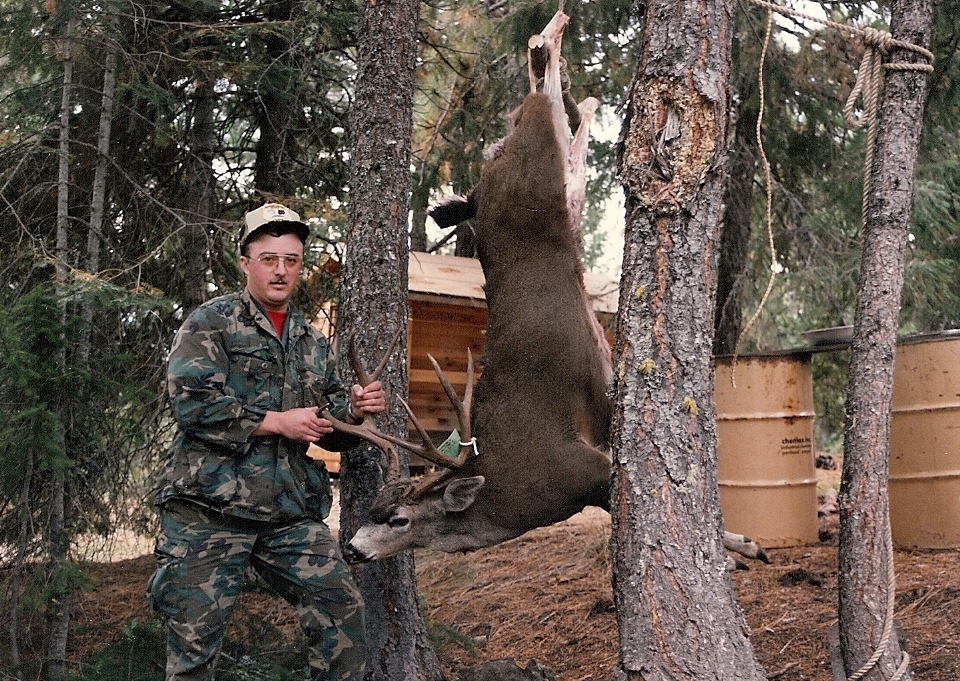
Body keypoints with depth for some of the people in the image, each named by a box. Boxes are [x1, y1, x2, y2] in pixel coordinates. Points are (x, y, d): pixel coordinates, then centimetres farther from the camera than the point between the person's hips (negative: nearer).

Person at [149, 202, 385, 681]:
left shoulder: (312, 342, 17)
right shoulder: (210, 323, 0)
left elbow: (328, 429, 20)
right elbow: (192, 403, -14)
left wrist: (354, 412, -3)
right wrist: (277, 422, -13)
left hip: (291, 511, 5)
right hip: (209, 506, -5)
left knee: (342, 610, 1)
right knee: (195, 639, -2)